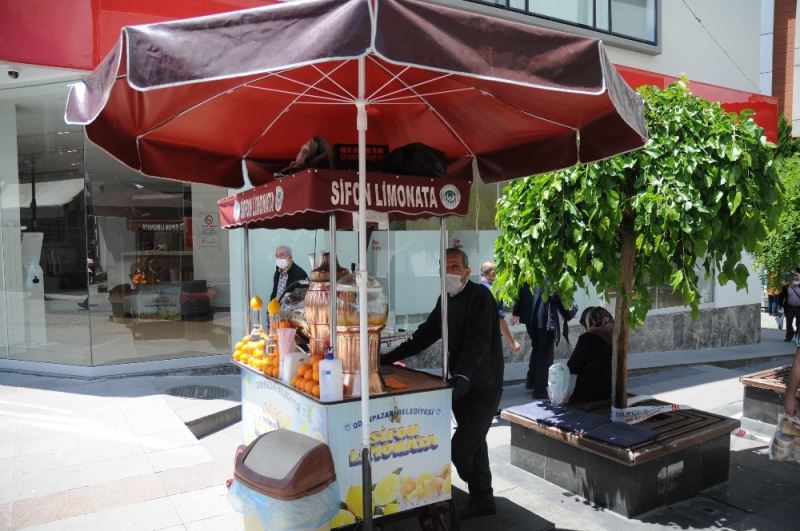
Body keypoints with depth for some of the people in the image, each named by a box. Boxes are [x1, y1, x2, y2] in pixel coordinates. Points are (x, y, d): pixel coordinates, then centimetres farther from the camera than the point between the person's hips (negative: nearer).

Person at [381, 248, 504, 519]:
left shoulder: (480, 296, -17)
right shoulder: (446, 300, 8)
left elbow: (477, 342, -28)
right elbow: (425, 334, 10)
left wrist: (462, 376, -41)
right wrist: (389, 358, 6)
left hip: (482, 387, -7)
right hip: (461, 385, 7)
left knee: (460, 449, -8)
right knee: (474, 445, 17)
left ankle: (481, 498, 18)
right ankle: (483, 500, 34)